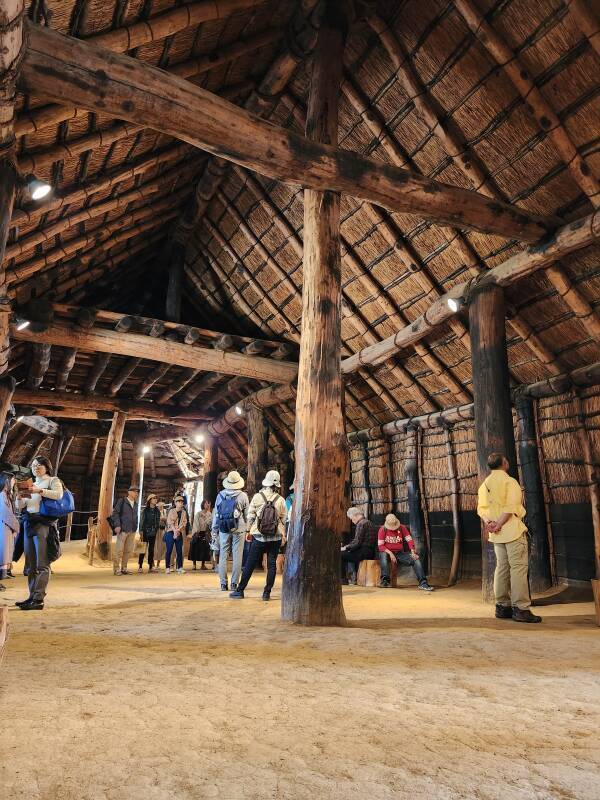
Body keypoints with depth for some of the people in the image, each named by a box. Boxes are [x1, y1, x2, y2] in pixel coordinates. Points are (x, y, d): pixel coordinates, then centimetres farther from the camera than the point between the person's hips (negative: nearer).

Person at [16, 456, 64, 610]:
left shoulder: (53, 480, 5)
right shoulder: (32, 484, 23)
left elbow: (59, 495, -15)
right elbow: (21, 506, 21)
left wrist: (39, 491, -23)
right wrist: (21, 496, 0)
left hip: (43, 522, -7)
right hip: (28, 523, 7)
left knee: (42, 563, -11)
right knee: (30, 564, 6)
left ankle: (38, 599, -14)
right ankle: (32, 596, 10)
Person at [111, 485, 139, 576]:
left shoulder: (135, 504, 15)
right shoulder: (122, 501, -2)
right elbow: (115, 513, -6)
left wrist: (136, 527, 9)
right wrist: (117, 525, -14)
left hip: (132, 530, 6)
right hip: (123, 529, -6)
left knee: (128, 550, 7)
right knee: (119, 549, -3)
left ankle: (124, 568, 16)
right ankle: (116, 568, 4)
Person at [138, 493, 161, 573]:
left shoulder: (157, 510, 8)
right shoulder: (145, 510, -3)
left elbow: (158, 521, 11)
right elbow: (142, 521, -5)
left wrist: (157, 530, 5)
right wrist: (141, 531, -10)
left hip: (153, 533, 4)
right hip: (145, 532, -4)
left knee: (151, 549, 6)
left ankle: (151, 567, 10)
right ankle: (140, 566, 3)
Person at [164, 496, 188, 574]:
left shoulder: (184, 512, 11)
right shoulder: (171, 511, 1)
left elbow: (184, 522, 2)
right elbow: (170, 522, -7)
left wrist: (178, 530, -13)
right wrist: (174, 531, -18)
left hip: (179, 533, 3)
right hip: (170, 532, -3)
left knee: (179, 551, 0)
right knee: (169, 550, -3)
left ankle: (180, 568, 3)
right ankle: (167, 567, 2)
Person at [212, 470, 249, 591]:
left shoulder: (220, 495, 4)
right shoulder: (243, 496, -3)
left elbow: (216, 513, 9)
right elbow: (247, 514, 2)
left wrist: (214, 530, 16)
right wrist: (247, 528, 15)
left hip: (223, 530, 2)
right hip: (238, 529, -2)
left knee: (223, 556, 9)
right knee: (237, 557, 4)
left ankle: (223, 584, 11)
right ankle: (234, 583, 5)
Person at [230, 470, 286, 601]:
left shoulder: (257, 497, -4)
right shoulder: (281, 500, -2)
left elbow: (250, 516, -1)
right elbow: (283, 520, 3)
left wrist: (250, 531, 11)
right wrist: (283, 536, 12)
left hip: (259, 537, -1)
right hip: (275, 538, 1)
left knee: (250, 564, 6)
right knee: (272, 564, 8)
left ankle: (239, 591, 12)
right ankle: (267, 593, 10)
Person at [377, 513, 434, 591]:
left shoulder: (402, 528, -1)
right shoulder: (383, 529, -8)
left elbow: (409, 540, -4)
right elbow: (380, 545, -10)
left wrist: (413, 552, -20)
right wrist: (390, 553, -24)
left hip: (399, 553, 3)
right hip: (387, 552, -3)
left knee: (416, 559, -17)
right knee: (383, 555, -39)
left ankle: (423, 583, -19)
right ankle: (385, 581, -34)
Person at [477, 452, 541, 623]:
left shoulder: (485, 484, 14)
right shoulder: (509, 481, -8)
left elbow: (481, 508, 6)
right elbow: (510, 507, -18)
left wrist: (488, 522, -7)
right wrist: (499, 524, -19)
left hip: (496, 533, 7)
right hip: (512, 529, -7)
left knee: (502, 567, 10)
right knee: (518, 567, -6)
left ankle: (502, 606, 13)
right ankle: (520, 608, -9)